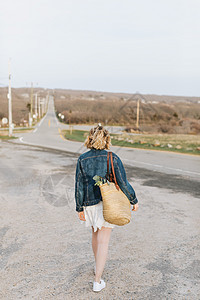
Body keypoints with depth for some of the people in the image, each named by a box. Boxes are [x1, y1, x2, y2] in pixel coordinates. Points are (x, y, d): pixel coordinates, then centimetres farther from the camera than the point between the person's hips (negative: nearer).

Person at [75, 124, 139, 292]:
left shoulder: (82, 160, -7)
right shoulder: (113, 158, -11)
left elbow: (79, 186, -5)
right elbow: (123, 183, -10)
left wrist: (79, 208, 4)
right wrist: (134, 201, 4)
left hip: (90, 204, 2)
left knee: (96, 234, 24)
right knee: (103, 241, 4)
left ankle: (98, 267, 43)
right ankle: (97, 281, 7)